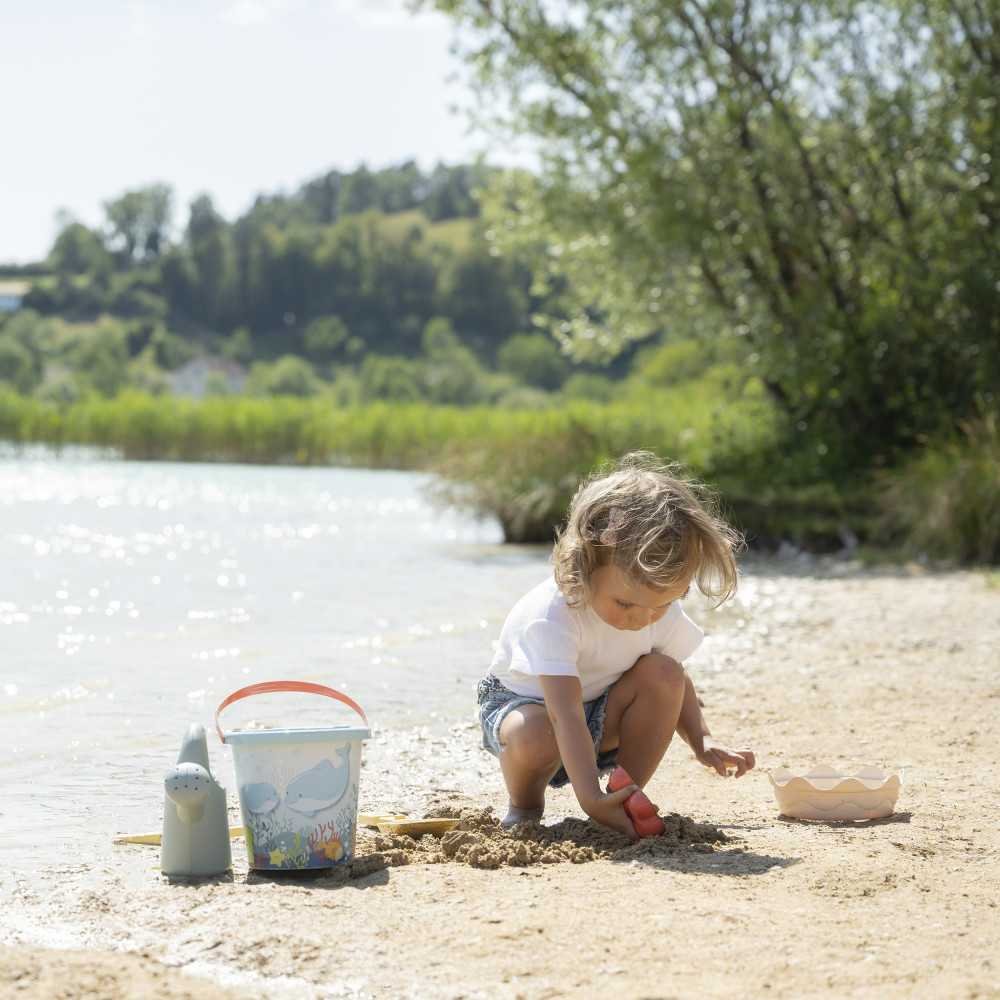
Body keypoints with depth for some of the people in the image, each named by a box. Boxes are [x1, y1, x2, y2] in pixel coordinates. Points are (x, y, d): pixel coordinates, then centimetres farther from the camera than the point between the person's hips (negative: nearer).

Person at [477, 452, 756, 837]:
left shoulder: (663, 614, -16)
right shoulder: (550, 617, -36)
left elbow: (675, 685, 3)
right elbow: (566, 715, -44)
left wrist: (702, 741, -14)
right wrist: (590, 799, -53)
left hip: (602, 712, 5)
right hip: (528, 701, -5)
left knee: (662, 672, -24)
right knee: (534, 736, -41)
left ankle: (629, 798, -8)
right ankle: (524, 805, -6)